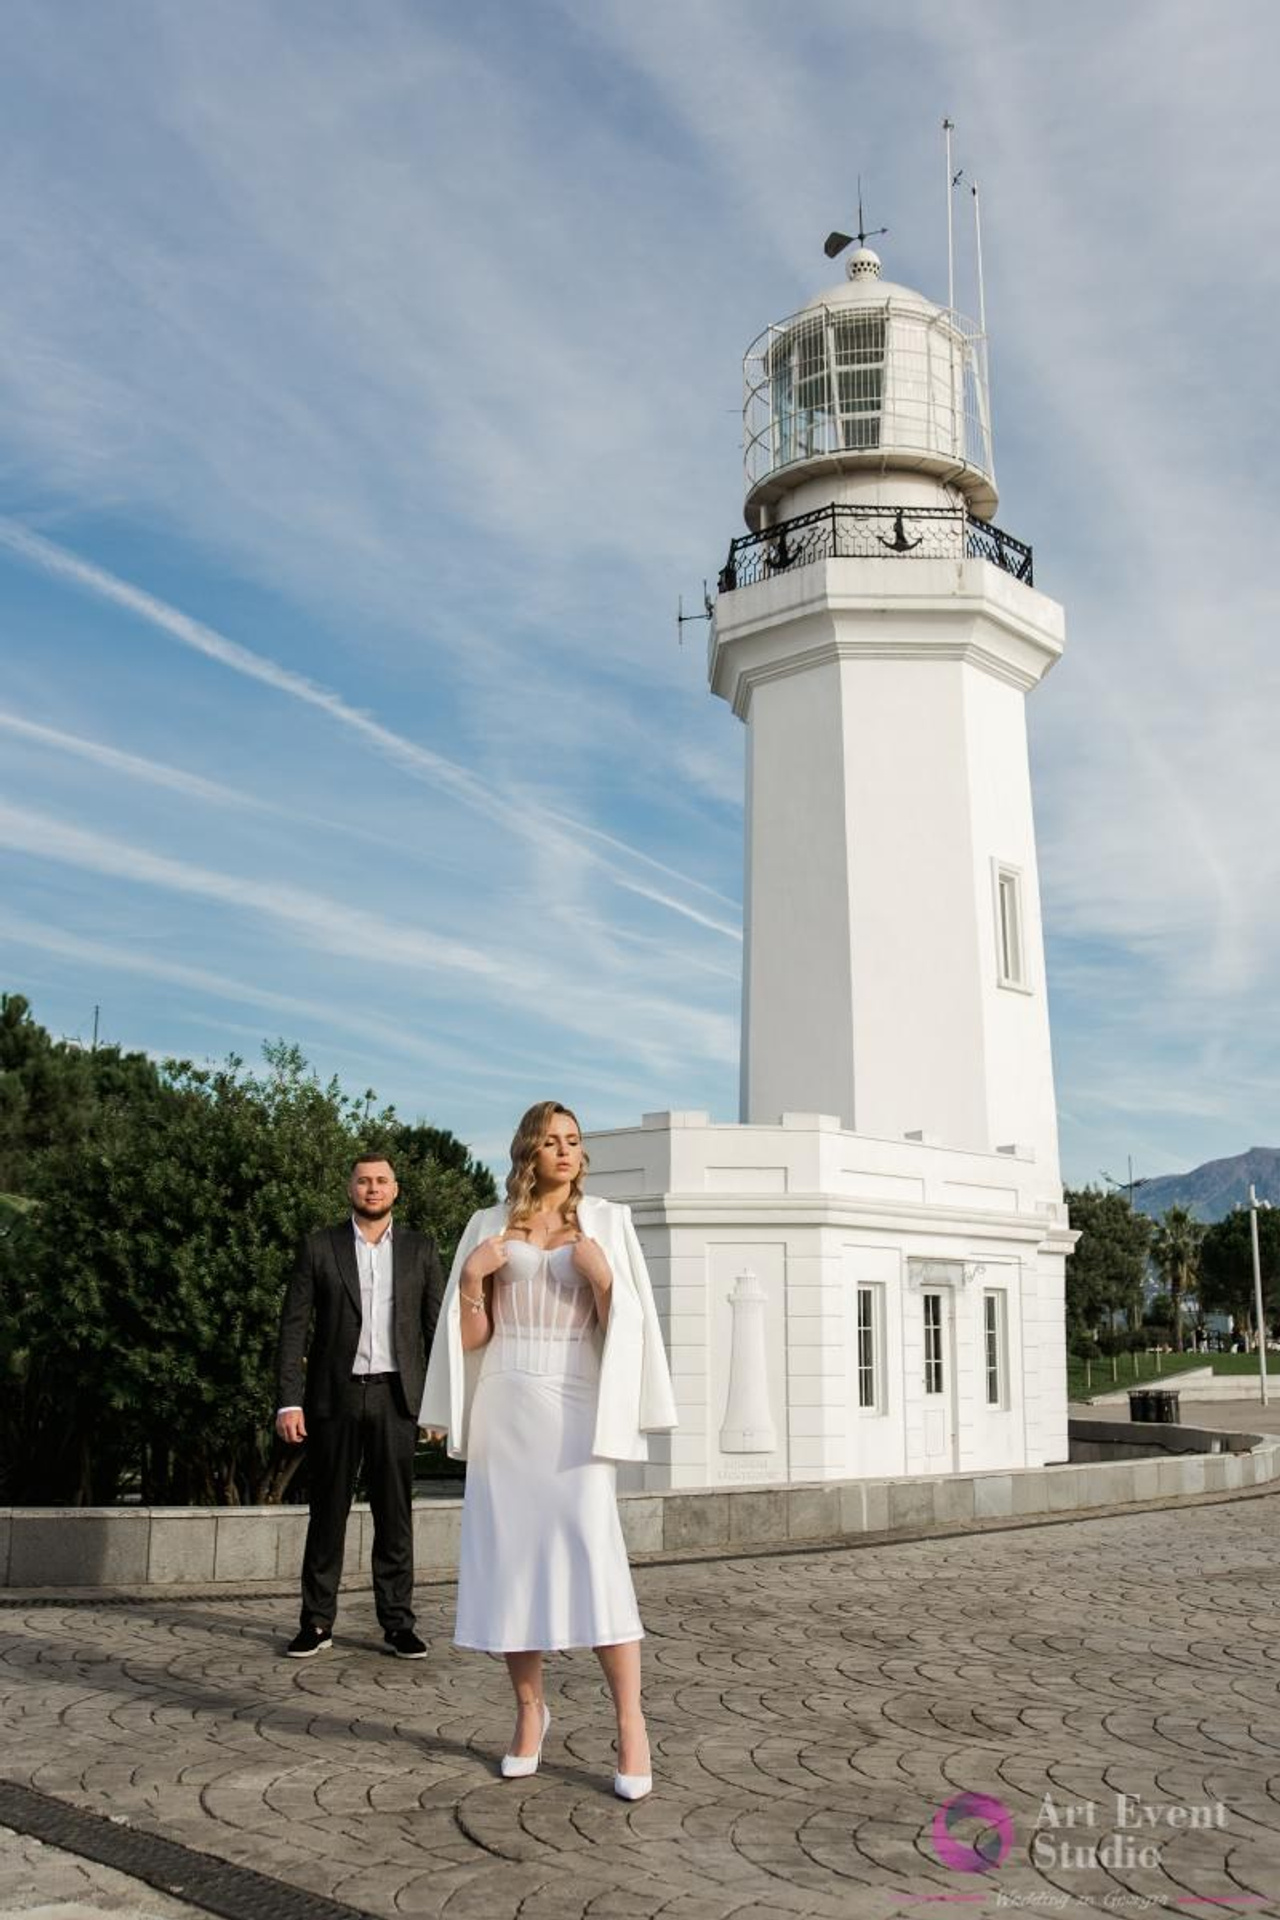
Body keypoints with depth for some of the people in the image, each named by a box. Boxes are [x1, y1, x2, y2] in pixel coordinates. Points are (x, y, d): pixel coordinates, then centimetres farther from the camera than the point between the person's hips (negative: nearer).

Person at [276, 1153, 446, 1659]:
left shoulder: (420, 1250, 8)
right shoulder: (319, 1247, 4)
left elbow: (437, 1326, 7)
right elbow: (294, 1327, 1)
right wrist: (289, 1401, -7)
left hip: (396, 1396, 1)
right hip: (334, 1396, -1)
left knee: (395, 1514, 5)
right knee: (328, 1512, 6)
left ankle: (398, 1623, 14)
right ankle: (317, 1622, 17)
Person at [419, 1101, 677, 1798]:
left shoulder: (606, 1221, 6)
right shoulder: (489, 1225, 9)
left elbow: (623, 1324, 4)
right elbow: (472, 1337, 10)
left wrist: (601, 1277, -14)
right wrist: (470, 1279, -8)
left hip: (574, 1406, -2)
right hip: (504, 1407, 2)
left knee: (592, 1554, -13)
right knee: (511, 1558, 2)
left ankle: (630, 1722, -5)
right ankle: (530, 1711, 18)